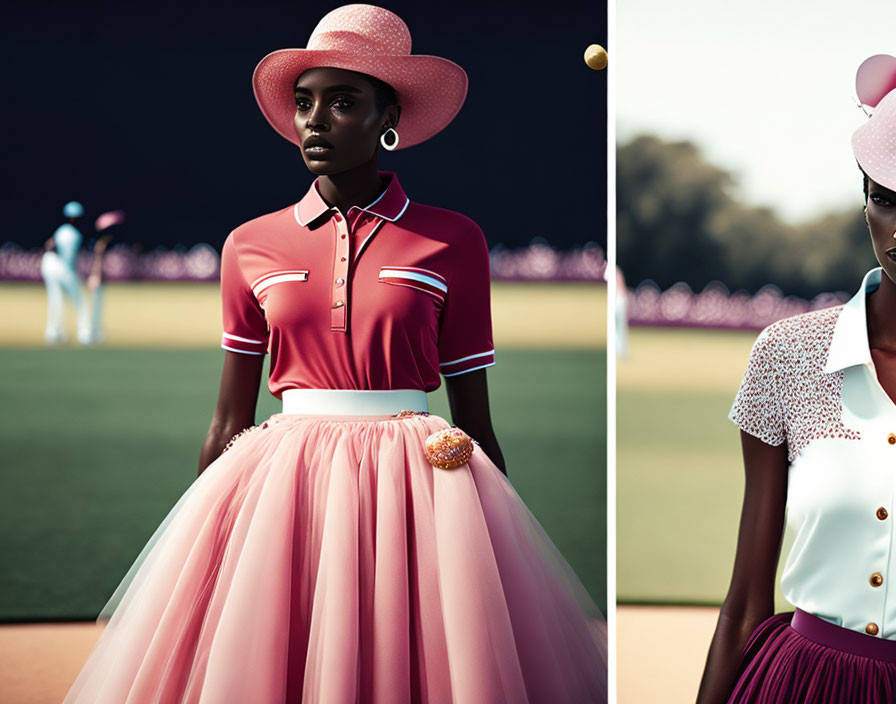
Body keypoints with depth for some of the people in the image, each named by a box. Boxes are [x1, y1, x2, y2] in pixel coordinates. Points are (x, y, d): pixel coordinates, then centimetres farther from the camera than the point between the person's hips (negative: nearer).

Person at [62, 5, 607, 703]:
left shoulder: (452, 242, 1)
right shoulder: (252, 246, 7)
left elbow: (476, 422, 4)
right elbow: (228, 425, 12)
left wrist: (510, 557, 4)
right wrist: (195, 539, 11)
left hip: (416, 485, -1)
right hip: (281, 483, 2)